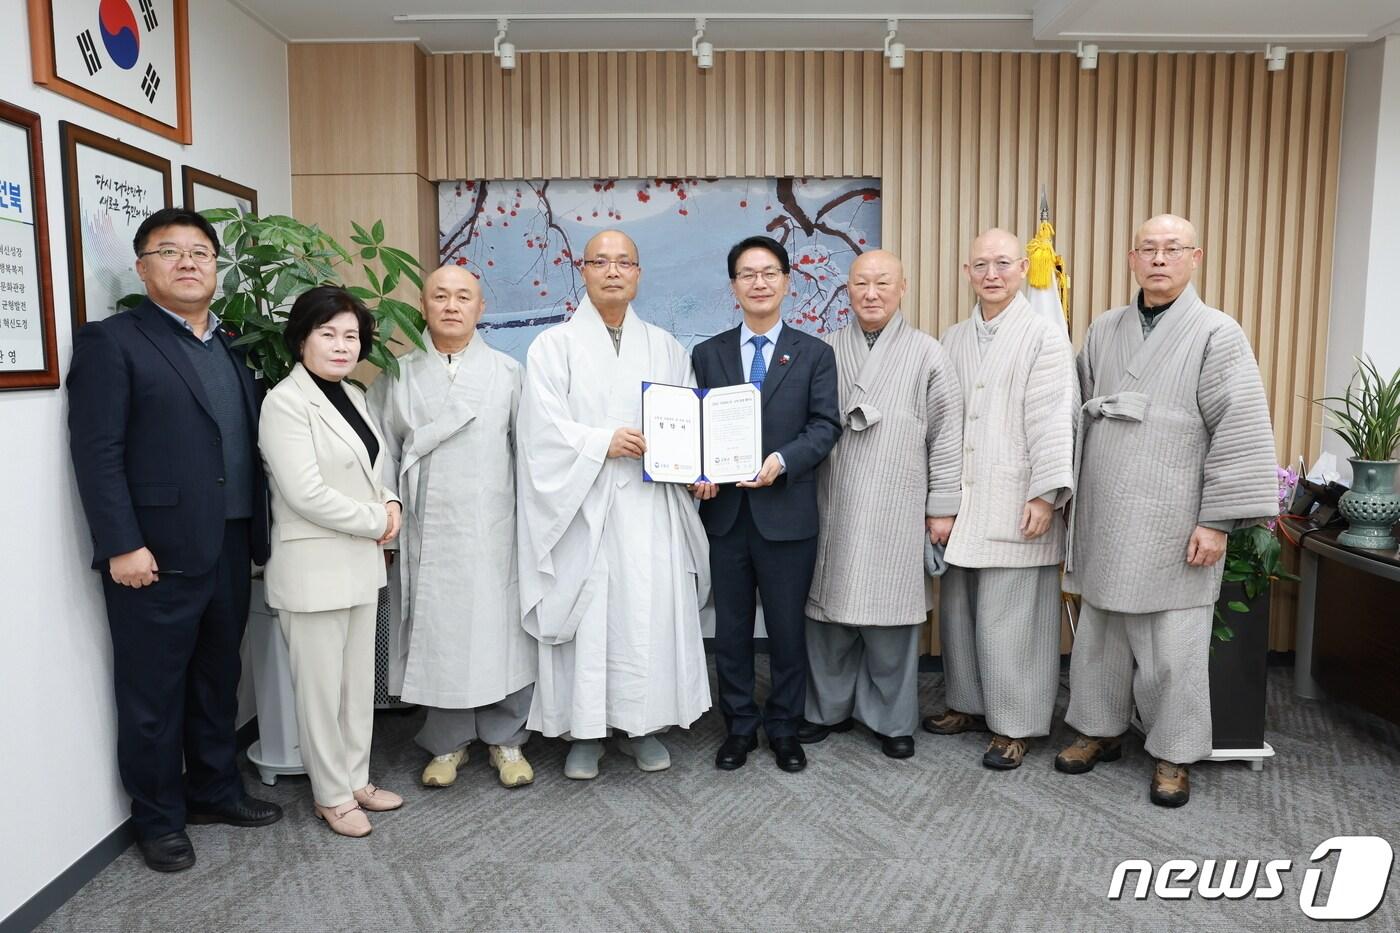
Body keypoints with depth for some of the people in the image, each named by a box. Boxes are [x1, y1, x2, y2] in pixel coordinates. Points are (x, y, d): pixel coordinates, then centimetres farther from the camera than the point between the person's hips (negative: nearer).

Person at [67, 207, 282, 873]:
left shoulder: (232, 347, 13)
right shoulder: (111, 342, -5)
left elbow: (249, 442, 12)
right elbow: (97, 453, -11)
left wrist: (258, 535, 7)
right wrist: (122, 546, -17)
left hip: (230, 550, 6)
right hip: (157, 555, -6)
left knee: (217, 680, 18)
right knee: (153, 693, 8)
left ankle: (215, 790, 35)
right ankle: (159, 819, 25)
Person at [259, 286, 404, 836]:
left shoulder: (353, 396, 11)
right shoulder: (285, 402, -14)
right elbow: (305, 493, -21)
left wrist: (390, 503, 1)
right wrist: (376, 521, -12)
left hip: (361, 563, 8)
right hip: (313, 568, -8)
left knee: (360, 680, 16)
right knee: (321, 687, 5)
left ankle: (355, 777, 31)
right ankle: (332, 795, 21)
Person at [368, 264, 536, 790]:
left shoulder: (506, 371, 7)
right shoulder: (398, 376, 7)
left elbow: (525, 446, 5)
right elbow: (384, 448, 8)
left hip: (494, 525, 0)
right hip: (429, 528, 1)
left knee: (500, 627, 3)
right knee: (437, 630, 6)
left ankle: (505, 739, 19)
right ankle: (447, 742, 22)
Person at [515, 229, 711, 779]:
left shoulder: (664, 347, 14)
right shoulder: (554, 346, 4)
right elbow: (543, 425, -6)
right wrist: (604, 442, -17)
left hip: (651, 507, 3)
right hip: (582, 503, -2)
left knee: (651, 611, 4)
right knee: (587, 615, 2)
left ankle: (641, 725, 20)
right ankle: (584, 730, 16)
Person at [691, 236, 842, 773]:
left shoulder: (814, 354, 5)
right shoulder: (707, 354, 9)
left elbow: (825, 425, -4)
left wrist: (782, 461, -20)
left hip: (786, 511, -1)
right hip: (725, 511, 2)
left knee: (787, 627, 8)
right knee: (731, 627, 11)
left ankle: (784, 728, 25)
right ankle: (739, 726, 26)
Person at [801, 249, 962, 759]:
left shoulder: (927, 353, 3)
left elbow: (946, 434, 2)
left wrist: (942, 507, -1)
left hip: (896, 511, -2)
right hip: (832, 506, 2)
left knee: (889, 614, 4)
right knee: (830, 609, 8)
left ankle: (891, 718, 20)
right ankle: (830, 707, 25)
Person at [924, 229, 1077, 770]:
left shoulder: (1045, 337, -4)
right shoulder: (953, 340, 12)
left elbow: (1052, 421, -10)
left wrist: (1045, 495, -15)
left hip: (1016, 503, -5)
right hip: (962, 502, 5)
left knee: (1010, 619, 0)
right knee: (959, 609, 12)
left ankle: (1013, 725, 15)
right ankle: (969, 703, 29)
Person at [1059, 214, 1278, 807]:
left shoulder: (1218, 334, -4)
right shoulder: (1103, 332, 10)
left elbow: (1241, 432, -9)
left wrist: (1217, 521, -13)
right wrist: (1071, 501, 12)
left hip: (1173, 525, -4)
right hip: (1104, 520, 4)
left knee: (1172, 646, 3)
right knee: (1100, 633, 13)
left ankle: (1173, 754, 20)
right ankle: (1101, 729, 30)